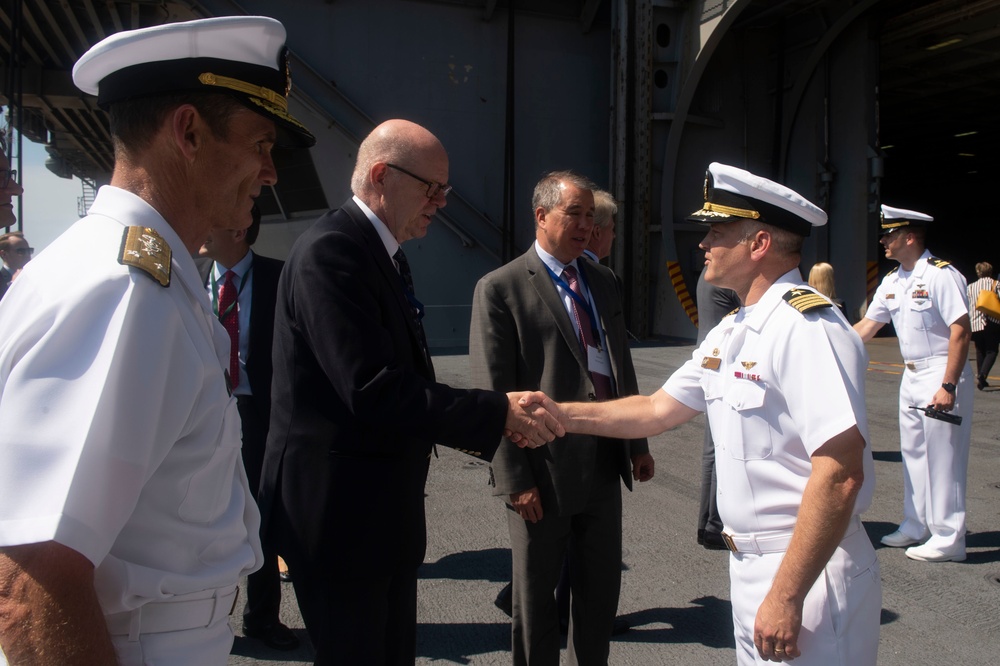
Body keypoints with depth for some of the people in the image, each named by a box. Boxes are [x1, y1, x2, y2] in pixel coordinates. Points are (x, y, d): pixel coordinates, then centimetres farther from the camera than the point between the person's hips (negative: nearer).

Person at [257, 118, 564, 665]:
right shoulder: (330, 251, -19)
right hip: (339, 511, -9)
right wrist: (497, 413, -24)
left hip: (383, 506, 10)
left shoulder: (383, 252, 11)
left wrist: (471, 425, 7)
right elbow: (374, 391, -28)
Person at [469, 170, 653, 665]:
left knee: (601, 591, 18)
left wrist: (638, 444, 13)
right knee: (536, 599, 13)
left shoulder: (604, 281, 10)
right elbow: (494, 393, -12)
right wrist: (515, 478, -14)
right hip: (544, 470, -5)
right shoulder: (499, 289, -9)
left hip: (605, 464, 6)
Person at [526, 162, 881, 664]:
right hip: (749, 564, 9)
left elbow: (840, 476, -26)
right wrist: (562, 414, 2)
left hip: (809, 571, -9)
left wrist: (787, 596, -24)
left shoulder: (807, 328, -21)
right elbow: (659, 409, 11)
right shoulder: (730, 333, 8)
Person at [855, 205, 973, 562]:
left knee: (942, 457, -2)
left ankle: (948, 537, 9)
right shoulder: (892, 281, 8)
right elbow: (867, 326, 14)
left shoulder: (940, 275, -16)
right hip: (912, 376, 8)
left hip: (942, 375, -8)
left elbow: (961, 331, -19)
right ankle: (915, 526, 26)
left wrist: (948, 386, -22)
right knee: (913, 453, 14)